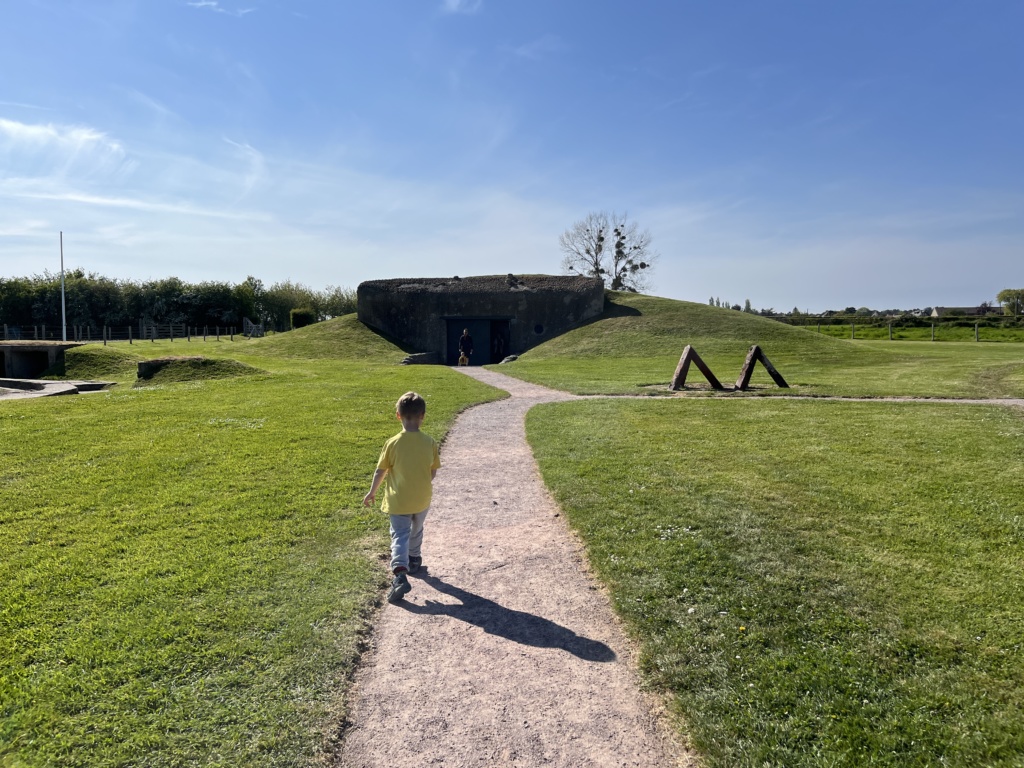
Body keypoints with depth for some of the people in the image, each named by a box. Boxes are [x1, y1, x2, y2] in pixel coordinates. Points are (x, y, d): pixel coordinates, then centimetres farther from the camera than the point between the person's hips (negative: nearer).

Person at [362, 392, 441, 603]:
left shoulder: (393, 443, -15)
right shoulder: (430, 443, -10)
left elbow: (380, 471, -5)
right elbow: (433, 472, -1)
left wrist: (372, 492, 10)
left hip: (398, 501, -3)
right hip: (422, 499, 3)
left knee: (400, 536, -1)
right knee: (416, 531, 25)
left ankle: (400, 574, -18)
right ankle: (413, 561, 45)